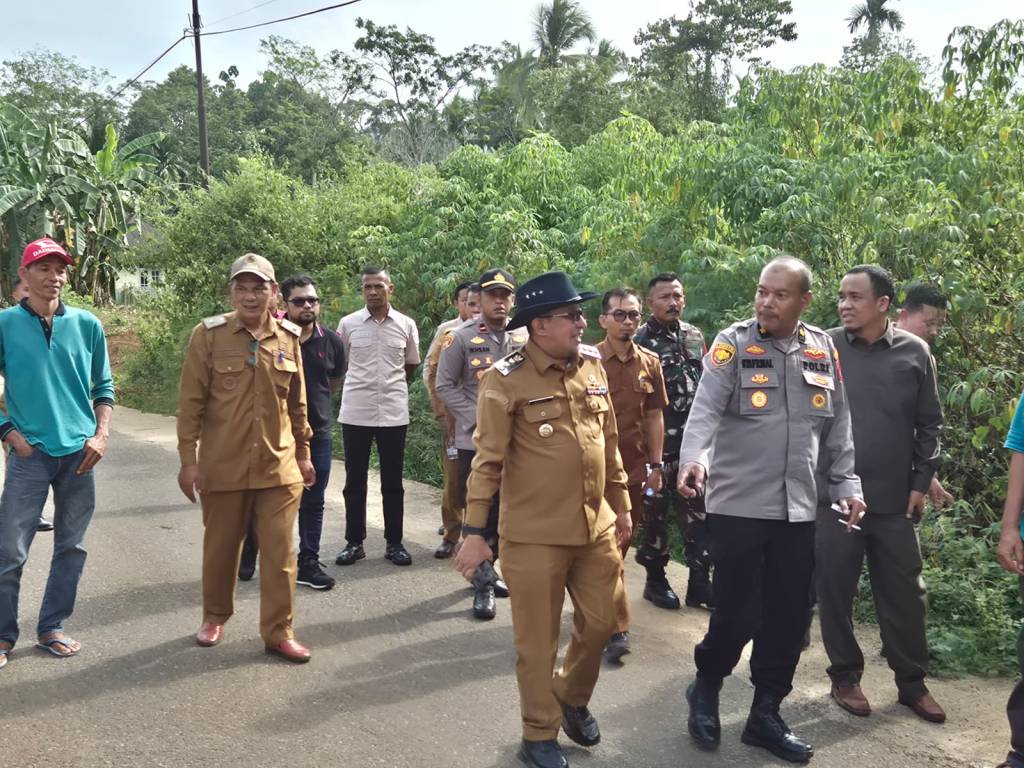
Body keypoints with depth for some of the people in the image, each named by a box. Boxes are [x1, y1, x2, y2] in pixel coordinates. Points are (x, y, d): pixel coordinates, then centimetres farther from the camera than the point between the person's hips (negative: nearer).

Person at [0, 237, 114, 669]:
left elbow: (104, 387, 10)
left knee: (71, 548, 10)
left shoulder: (87, 325, 4)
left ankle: (52, 629, 24)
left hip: (80, 453, 3)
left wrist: (101, 435, -1)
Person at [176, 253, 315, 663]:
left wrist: (303, 453, 13)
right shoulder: (208, 334, -5)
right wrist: (188, 459, -7)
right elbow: (191, 402, -4)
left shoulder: (289, 337, 4)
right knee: (220, 547, 14)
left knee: (279, 551, 3)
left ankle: (278, 632, 15)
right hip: (222, 467, -2)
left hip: (279, 465, 2)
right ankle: (214, 617, 36)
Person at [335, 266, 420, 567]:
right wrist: (363, 386, 10)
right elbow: (341, 366, 11)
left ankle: (394, 543, 18)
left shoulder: (407, 325, 2)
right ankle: (354, 542, 18)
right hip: (355, 413, 0)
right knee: (354, 481, 7)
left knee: (393, 482, 7)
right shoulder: (348, 324, -1)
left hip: (394, 413, 0)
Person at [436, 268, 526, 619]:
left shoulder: (525, 338, 5)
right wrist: (477, 419, -12)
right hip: (475, 439, -3)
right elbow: (445, 386, -4)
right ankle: (483, 583, 12)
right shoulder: (461, 337, -4)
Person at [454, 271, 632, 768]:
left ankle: (573, 700, 44)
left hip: (596, 527, 6)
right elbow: (487, 460, -13)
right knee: (537, 640, 9)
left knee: (601, 623, 16)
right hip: (534, 536, -5)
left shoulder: (592, 365, 5)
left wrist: (621, 505, 16)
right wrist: (474, 531, -14)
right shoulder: (506, 379, -13)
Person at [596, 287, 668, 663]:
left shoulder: (650, 363, 5)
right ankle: (617, 629, 1)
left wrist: (656, 465, 7)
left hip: (634, 469, 4)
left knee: (620, 545, 14)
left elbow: (654, 416, 10)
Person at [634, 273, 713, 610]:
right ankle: (655, 579, 21)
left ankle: (700, 581, 17)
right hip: (657, 445, -5)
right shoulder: (640, 342, -9)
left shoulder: (695, 336, 9)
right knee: (655, 513, 7)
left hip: (695, 443, 5)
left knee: (697, 512, 8)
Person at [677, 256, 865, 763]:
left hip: (798, 510, 5)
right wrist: (694, 459, -34)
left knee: (788, 617, 10)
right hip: (737, 506, -4)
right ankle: (706, 688, 28)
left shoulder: (823, 350, 8)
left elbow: (837, 427, 13)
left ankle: (765, 715, 27)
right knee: (736, 612, -1)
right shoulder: (733, 344, -6)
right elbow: (705, 410, -17)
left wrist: (846, 485, 8)